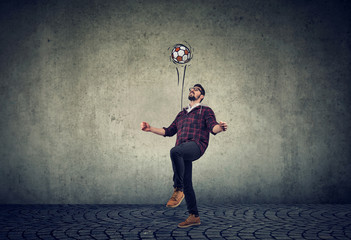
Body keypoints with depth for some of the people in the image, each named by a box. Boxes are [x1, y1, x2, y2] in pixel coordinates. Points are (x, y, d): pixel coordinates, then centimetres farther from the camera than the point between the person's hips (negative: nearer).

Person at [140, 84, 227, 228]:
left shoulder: (206, 111, 14)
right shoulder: (182, 114, 32)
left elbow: (213, 127, -3)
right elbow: (169, 131, 34)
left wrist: (220, 128, -27)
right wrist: (150, 129, 24)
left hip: (196, 145, -6)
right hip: (182, 152, 6)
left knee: (175, 151, -36)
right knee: (186, 184, 3)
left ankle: (178, 190, -26)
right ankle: (194, 217, 13)